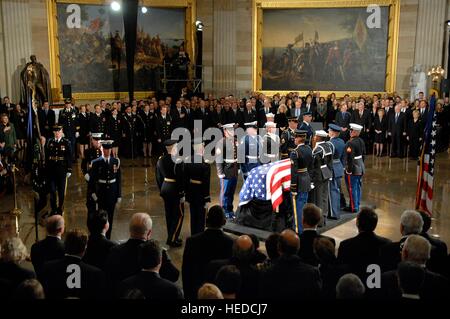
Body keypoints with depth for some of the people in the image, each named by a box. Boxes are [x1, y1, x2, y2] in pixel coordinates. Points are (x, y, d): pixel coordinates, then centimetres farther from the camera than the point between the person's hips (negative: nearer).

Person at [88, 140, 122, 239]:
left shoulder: (116, 161, 1)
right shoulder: (96, 163, -6)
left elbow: (119, 179, 3)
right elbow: (91, 179, -3)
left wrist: (119, 195, 3)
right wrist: (92, 192, -11)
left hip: (112, 192, 2)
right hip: (101, 192, -2)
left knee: (110, 216, 9)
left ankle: (108, 238, 20)